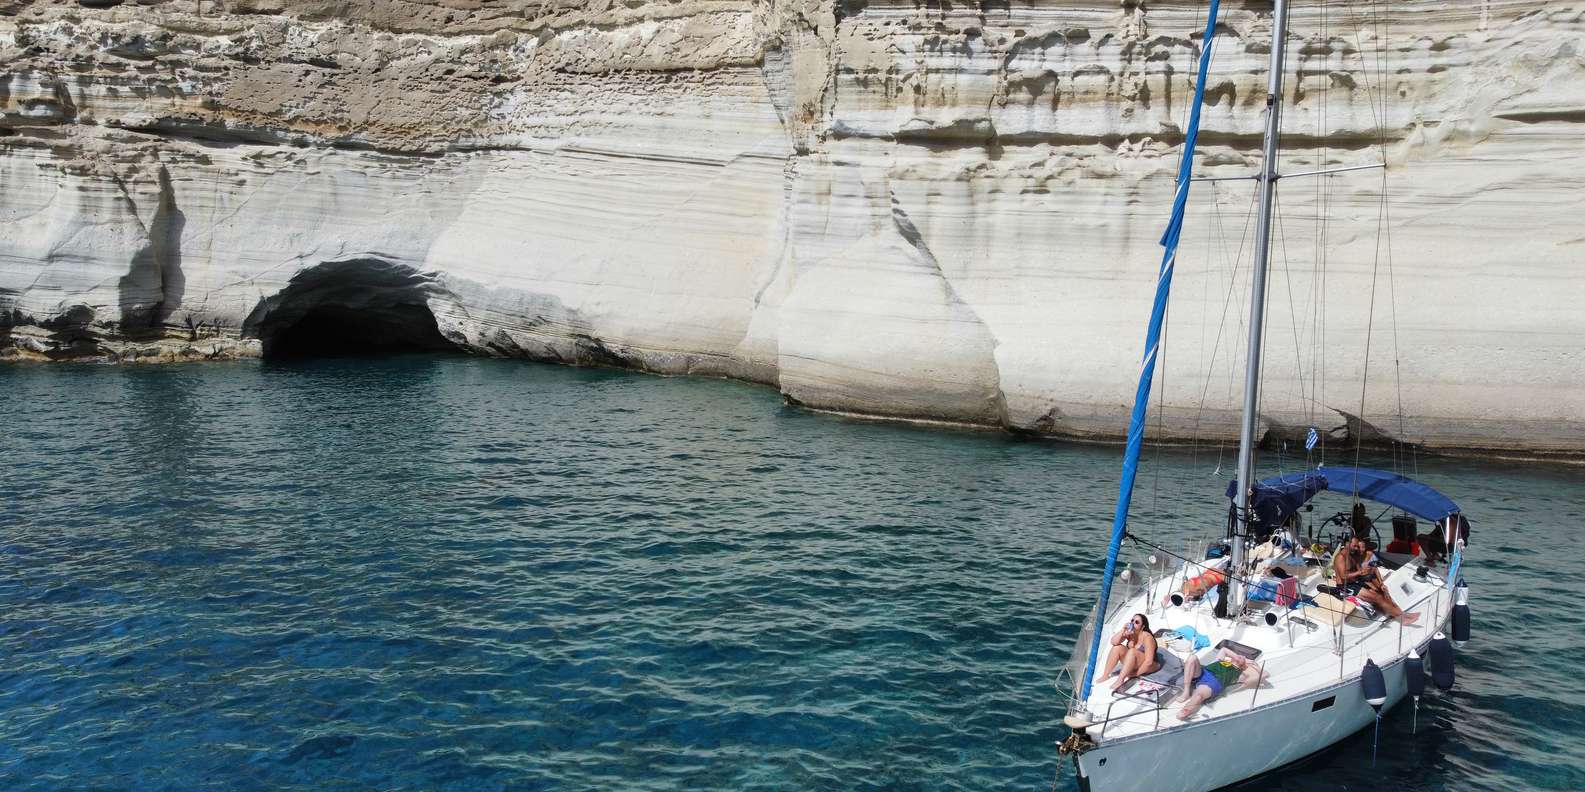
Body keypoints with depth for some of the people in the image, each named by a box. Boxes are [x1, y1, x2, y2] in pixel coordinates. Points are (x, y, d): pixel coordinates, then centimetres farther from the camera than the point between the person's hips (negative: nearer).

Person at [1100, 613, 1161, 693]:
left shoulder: (1147, 637, -25)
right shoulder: (1129, 633, -7)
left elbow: (1148, 662, -28)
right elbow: (1113, 642, -18)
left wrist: (1135, 674, -26)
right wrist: (1122, 630, -31)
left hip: (1149, 666, -6)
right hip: (1133, 665, 6)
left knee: (1132, 651, -33)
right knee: (1117, 647, -15)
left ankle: (1120, 680, -40)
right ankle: (1106, 675, -13)